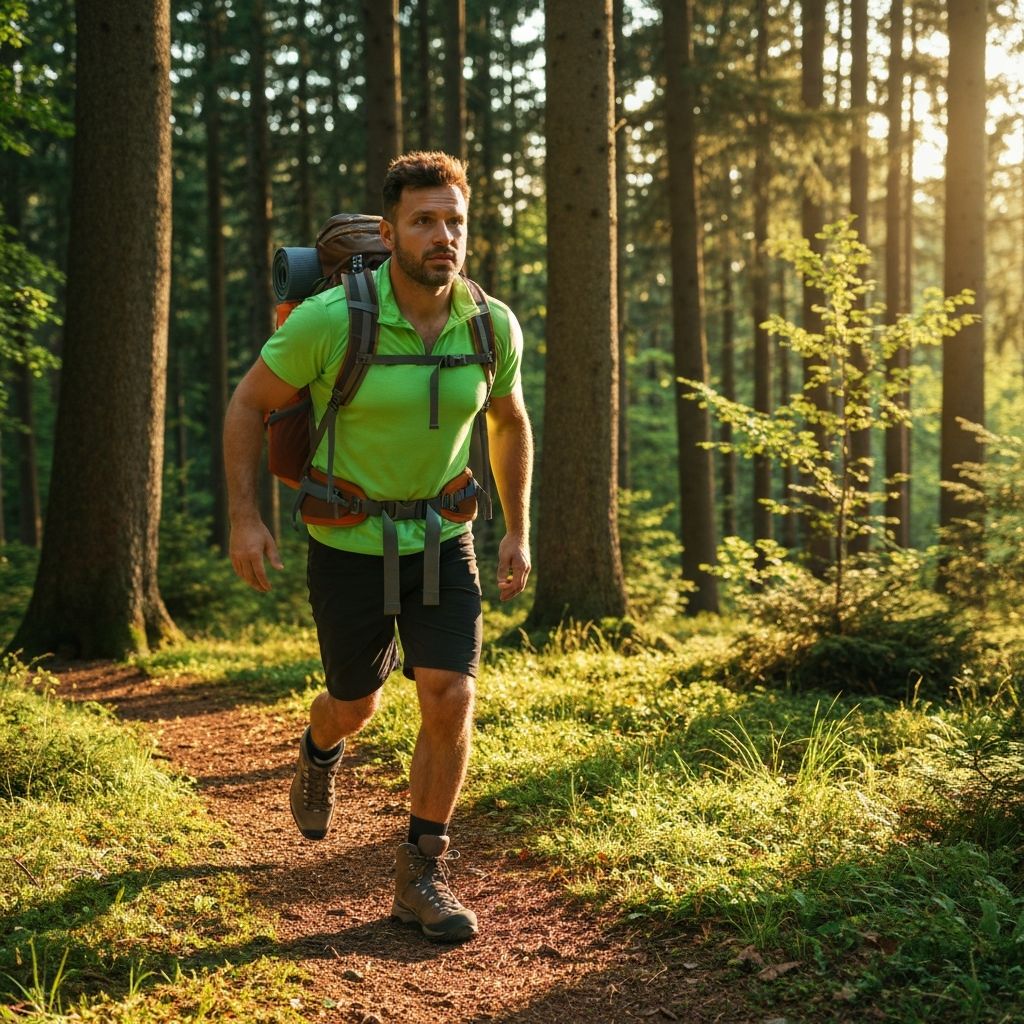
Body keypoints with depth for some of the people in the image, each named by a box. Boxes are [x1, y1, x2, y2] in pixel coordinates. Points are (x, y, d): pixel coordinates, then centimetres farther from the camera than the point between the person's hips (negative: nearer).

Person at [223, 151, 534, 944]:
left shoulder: (494, 327, -11)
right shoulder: (330, 320, -22)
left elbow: (510, 423, 8)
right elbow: (250, 403, -7)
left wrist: (518, 532, 8)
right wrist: (244, 517, -12)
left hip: (444, 540, 2)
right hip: (349, 542, -2)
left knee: (451, 700, -11)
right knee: (357, 704, 14)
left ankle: (423, 874, 7)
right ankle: (321, 753, 53)